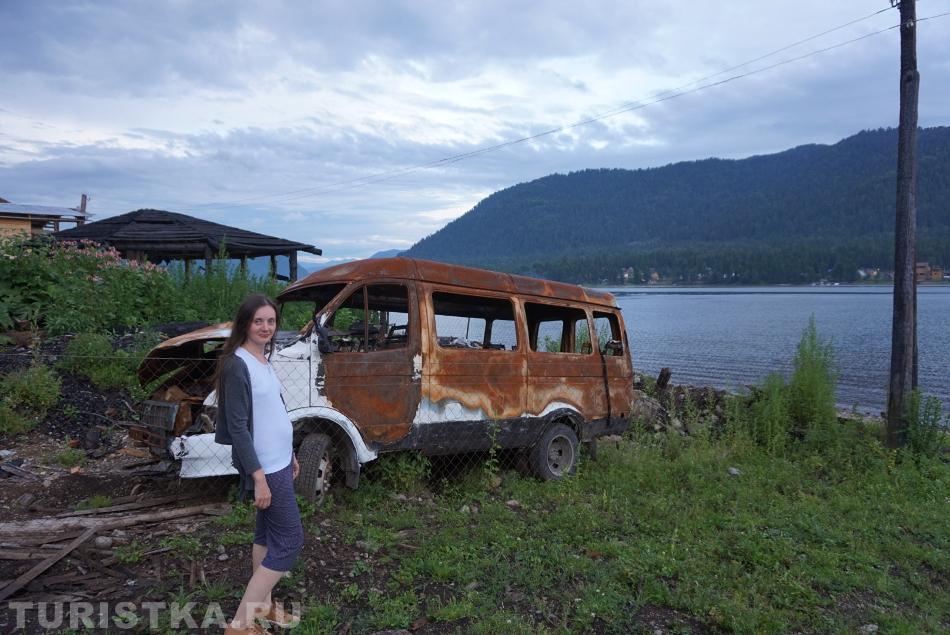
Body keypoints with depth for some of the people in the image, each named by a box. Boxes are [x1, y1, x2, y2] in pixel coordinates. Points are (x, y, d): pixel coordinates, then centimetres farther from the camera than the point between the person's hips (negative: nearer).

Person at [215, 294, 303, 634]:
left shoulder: (263, 360, 8)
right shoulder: (237, 365, -19)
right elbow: (238, 426, -21)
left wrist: (290, 454, 20)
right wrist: (258, 476, -23)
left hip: (279, 462, 9)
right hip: (265, 467, -9)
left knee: (267, 533, 17)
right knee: (290, 540, -4)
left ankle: (262, 605, 31)